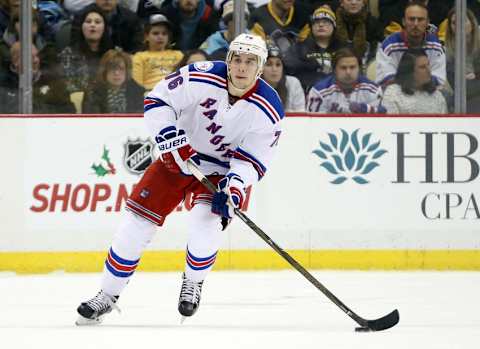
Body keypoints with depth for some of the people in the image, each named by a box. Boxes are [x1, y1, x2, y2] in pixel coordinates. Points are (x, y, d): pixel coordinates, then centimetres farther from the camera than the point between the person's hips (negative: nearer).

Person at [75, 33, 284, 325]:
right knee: (138, 221, -6)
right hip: (178, 157, 1)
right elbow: (157, 100, -14)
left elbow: (254, 161, -14)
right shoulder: (202, 78, -21)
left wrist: (235, 184, -31)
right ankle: (108, 296, 8)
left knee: (206, 224, -25)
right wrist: (170, 138, -25)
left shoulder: (268, 110, -18)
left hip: (223, 170, -1)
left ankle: (193, 283, 6)